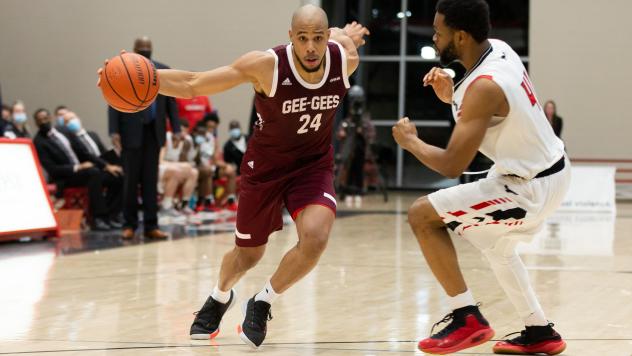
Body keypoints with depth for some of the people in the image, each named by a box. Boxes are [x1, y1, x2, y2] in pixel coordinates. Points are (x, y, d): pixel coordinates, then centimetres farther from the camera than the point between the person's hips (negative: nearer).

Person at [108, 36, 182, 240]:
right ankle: (129, 225, 10)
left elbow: (170, 102, 10)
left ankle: (151, 226, 5)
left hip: (154, 132, 2)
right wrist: (114, 131, -11)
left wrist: (176, 129, 2)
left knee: (151, 180, 3)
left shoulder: (163, 71, 9)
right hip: (131, 132, -2)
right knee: (130, 180, 2)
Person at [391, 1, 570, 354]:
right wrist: (451, 97, 0)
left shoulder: (483, 87, -27)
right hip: (553, 167, 9)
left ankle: (468, 319, -3)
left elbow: (452, 165, -24)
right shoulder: (499, 48, -1)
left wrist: (410, 141, -6)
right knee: (496, 244, 32)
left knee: (422, 215, -8)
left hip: (532, 189, -9)